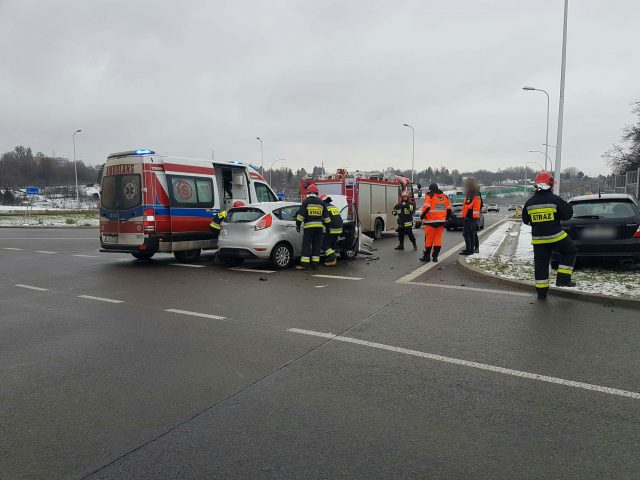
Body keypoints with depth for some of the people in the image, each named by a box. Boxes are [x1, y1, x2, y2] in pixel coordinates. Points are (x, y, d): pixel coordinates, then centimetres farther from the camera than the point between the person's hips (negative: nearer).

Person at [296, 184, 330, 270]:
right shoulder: (321, 202, 10)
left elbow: (301, 214, -8)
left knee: (306, 245, -3)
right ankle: (315, 263, 11)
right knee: (316, 245, 10)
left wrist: (298, 224, 0)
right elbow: (326, 216, 13)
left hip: (308, 226, -4)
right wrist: (327, 224, 25)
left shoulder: (306, 201, -3)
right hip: (319, 226, 4)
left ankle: (304, 264, -8)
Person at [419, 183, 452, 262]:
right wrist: (445, 218, 24)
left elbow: (426, 208, -15)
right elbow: (449, 209, 15)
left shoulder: (430, 196, -5)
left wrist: (422, 216, -2)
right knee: (438, 239, 8)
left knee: (429, 239, 2)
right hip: (441, 221, 5)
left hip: (431, 221, -5)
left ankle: (427, 256, 9)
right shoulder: (445, 197, 13)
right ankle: (435, 256, 7)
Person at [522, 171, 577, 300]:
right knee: (570, 251, 20)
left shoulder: (529, 202, 2)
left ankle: (541, 291, 13)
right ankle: (563, 278, 12)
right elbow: (567, 214, -4)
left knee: (540, 264, 9)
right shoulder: (555, 199, -9)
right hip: (556, 236, -3)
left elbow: (525, 220, 12)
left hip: (538, 238, 3)